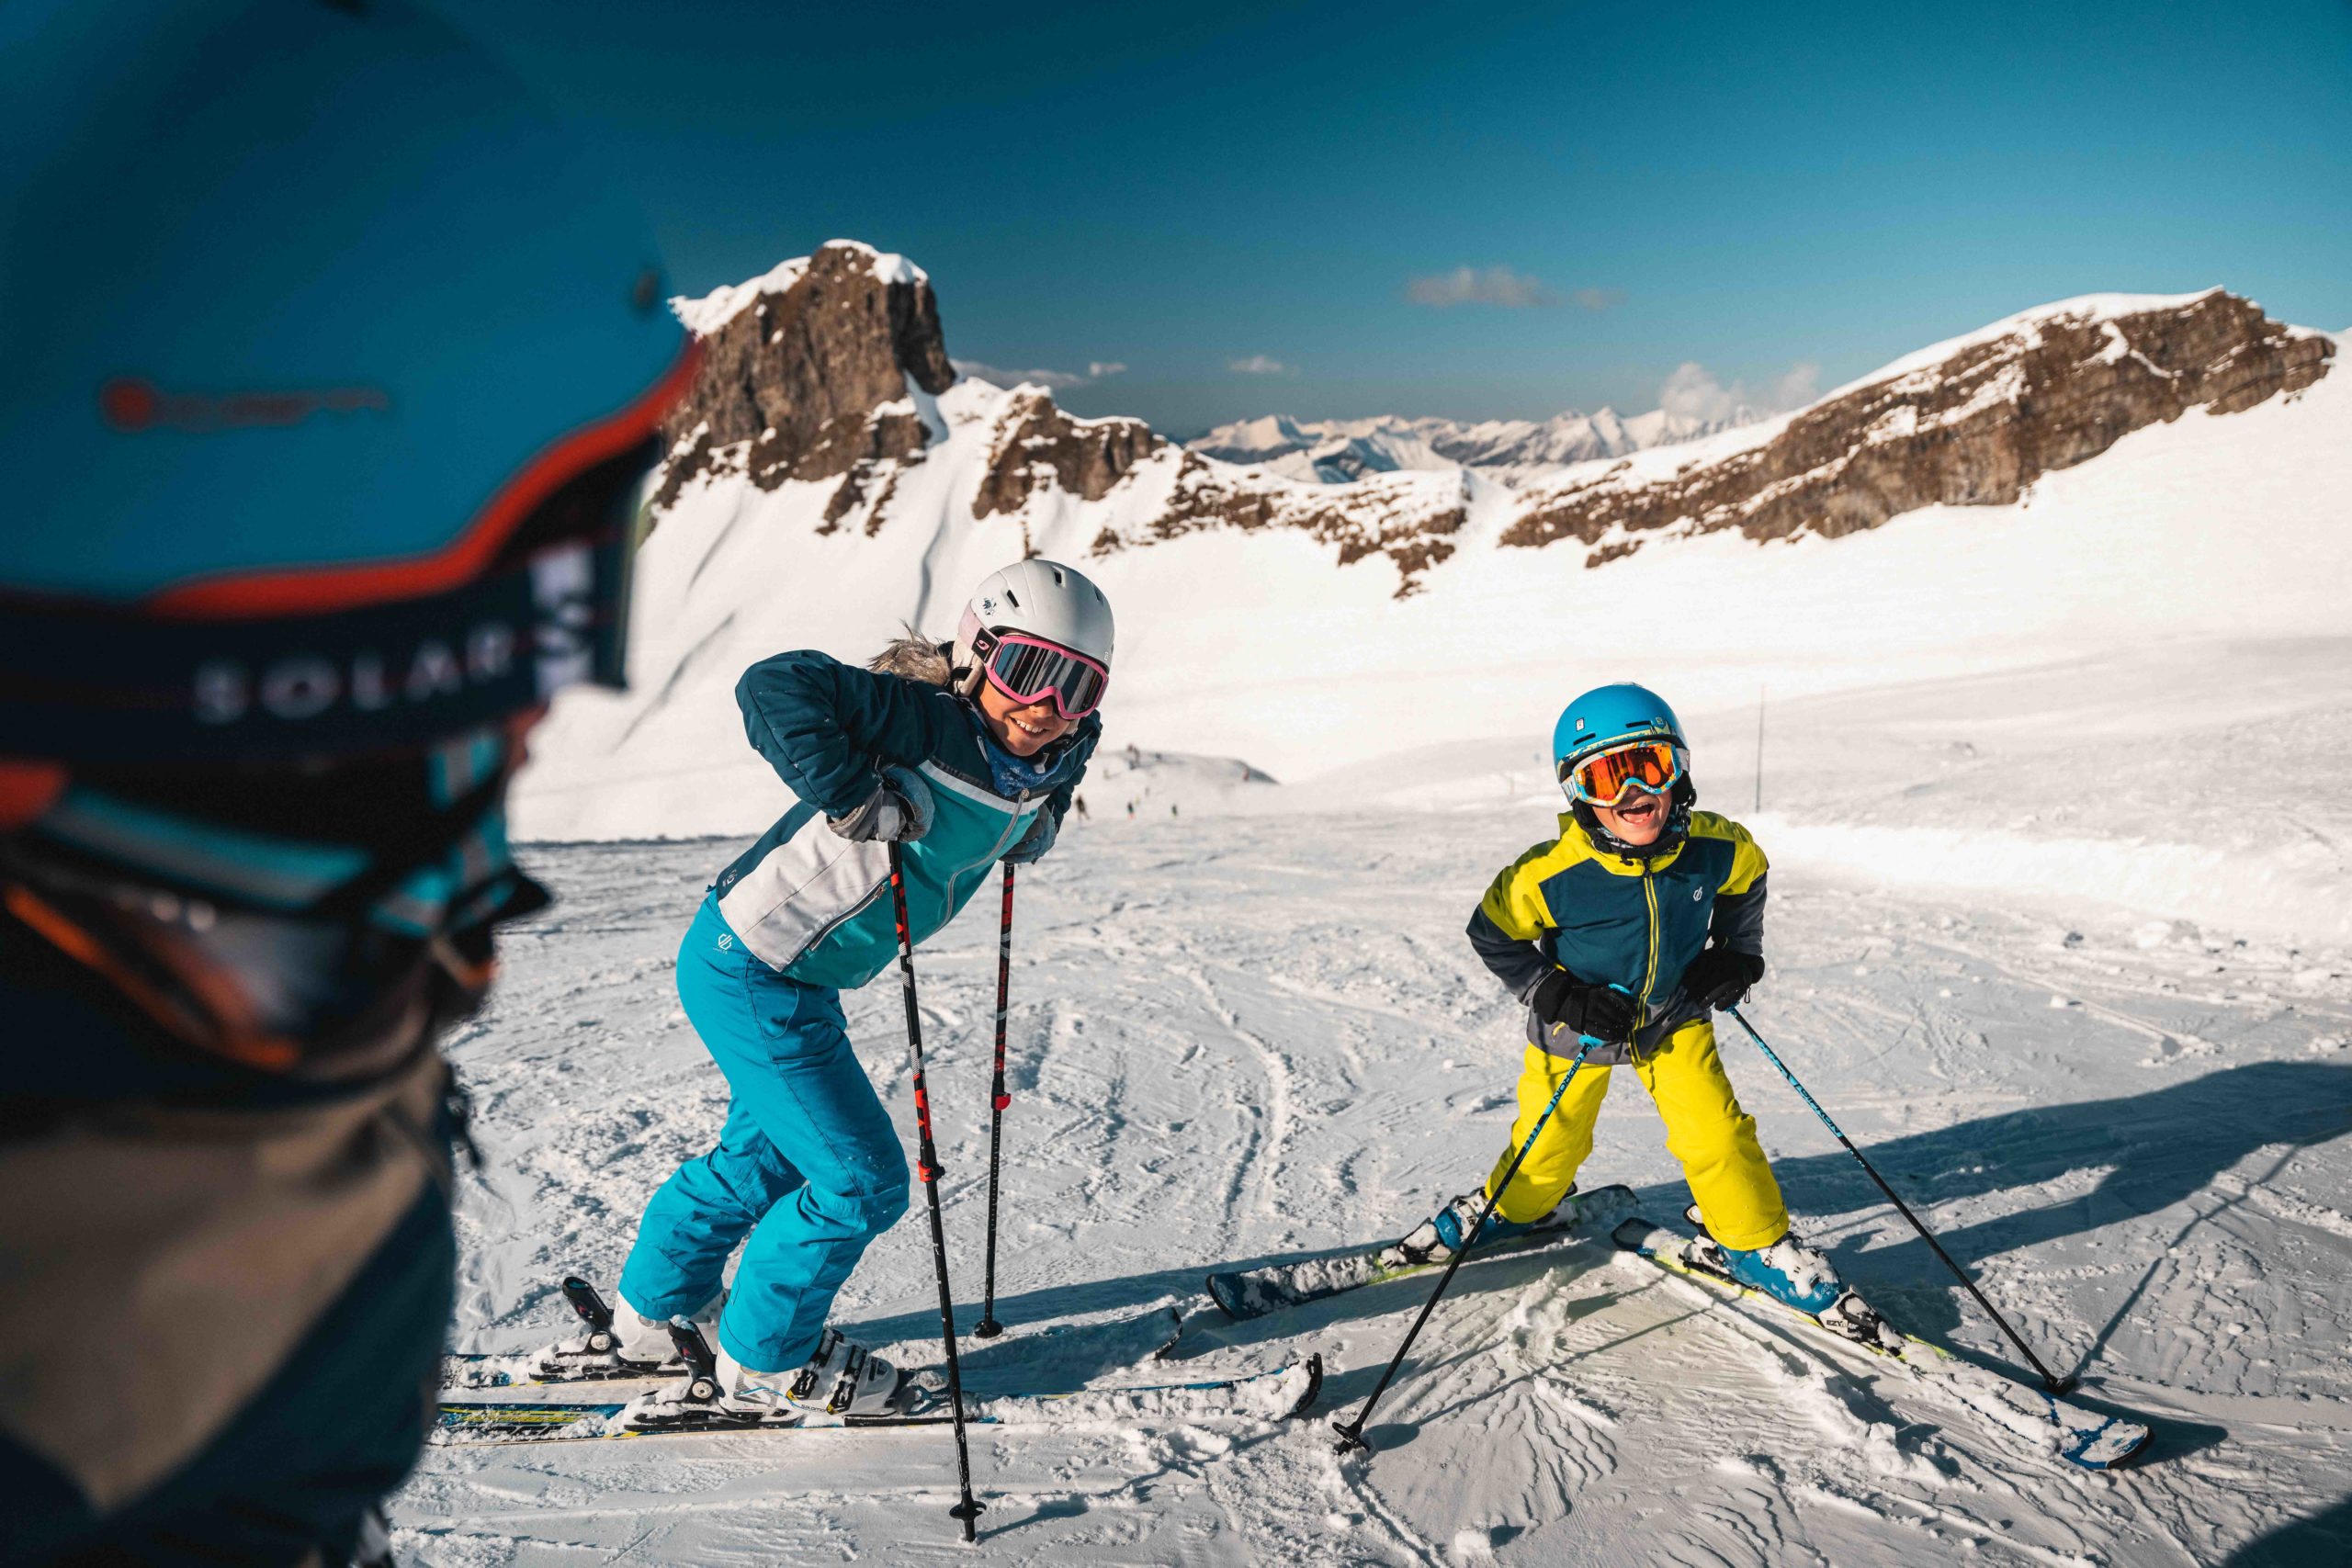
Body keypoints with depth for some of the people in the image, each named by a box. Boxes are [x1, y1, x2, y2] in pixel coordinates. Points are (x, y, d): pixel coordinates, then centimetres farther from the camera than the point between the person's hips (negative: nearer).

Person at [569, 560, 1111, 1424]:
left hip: (790, 976, 10)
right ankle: (764, 1366, 18)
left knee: (767, 1152, 27)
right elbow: (774, 687, -35)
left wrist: (1035, 819, 4)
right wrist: (853, 794, -37)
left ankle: (655, 1312, 48)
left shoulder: (1040, 763, 0)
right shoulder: (925, 720, -26)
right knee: (861, 1181, -3)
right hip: (751, 974, -10)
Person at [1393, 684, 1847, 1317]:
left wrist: (1738, 955, -5)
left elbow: (1746, 881, 4)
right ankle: (1511, 1208, 44)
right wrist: (1556, 995, -21)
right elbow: (1493, 935, -16)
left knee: (1715, 1129, -4)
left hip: (1675, 1016, 2)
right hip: (1579, 1024, -2)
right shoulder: (1550, 875, -33)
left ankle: (1758, 1243, 20)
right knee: (1553, 1139, 12)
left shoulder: (1719, 848, -22)